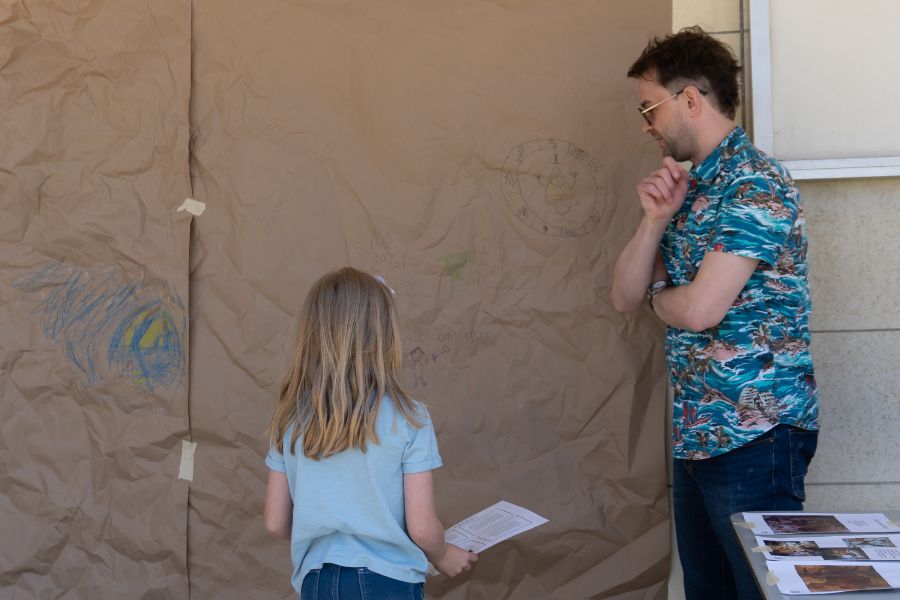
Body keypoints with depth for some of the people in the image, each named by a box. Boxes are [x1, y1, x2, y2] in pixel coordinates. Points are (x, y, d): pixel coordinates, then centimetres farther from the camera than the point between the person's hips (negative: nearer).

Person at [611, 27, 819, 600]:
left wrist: (660, 295, 1)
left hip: (755, 433, -8)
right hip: (697, 431, 9)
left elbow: (699, 309, -22)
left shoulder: (755, 184, -14)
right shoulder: (688, 188, 13)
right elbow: (625, 297, 10)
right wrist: (656, 219, -5)